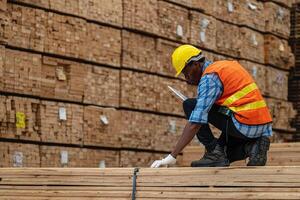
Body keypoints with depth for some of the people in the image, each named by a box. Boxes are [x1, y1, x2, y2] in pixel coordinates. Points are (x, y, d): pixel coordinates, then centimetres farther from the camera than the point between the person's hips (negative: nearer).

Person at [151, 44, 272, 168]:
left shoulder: (209, 77, -10)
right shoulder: (227, 65, 18)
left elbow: (195, 124, -18)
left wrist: (172, 156, -18)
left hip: (245, 125, -9)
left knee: (190, 105, -1)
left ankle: (215, 153, -3)